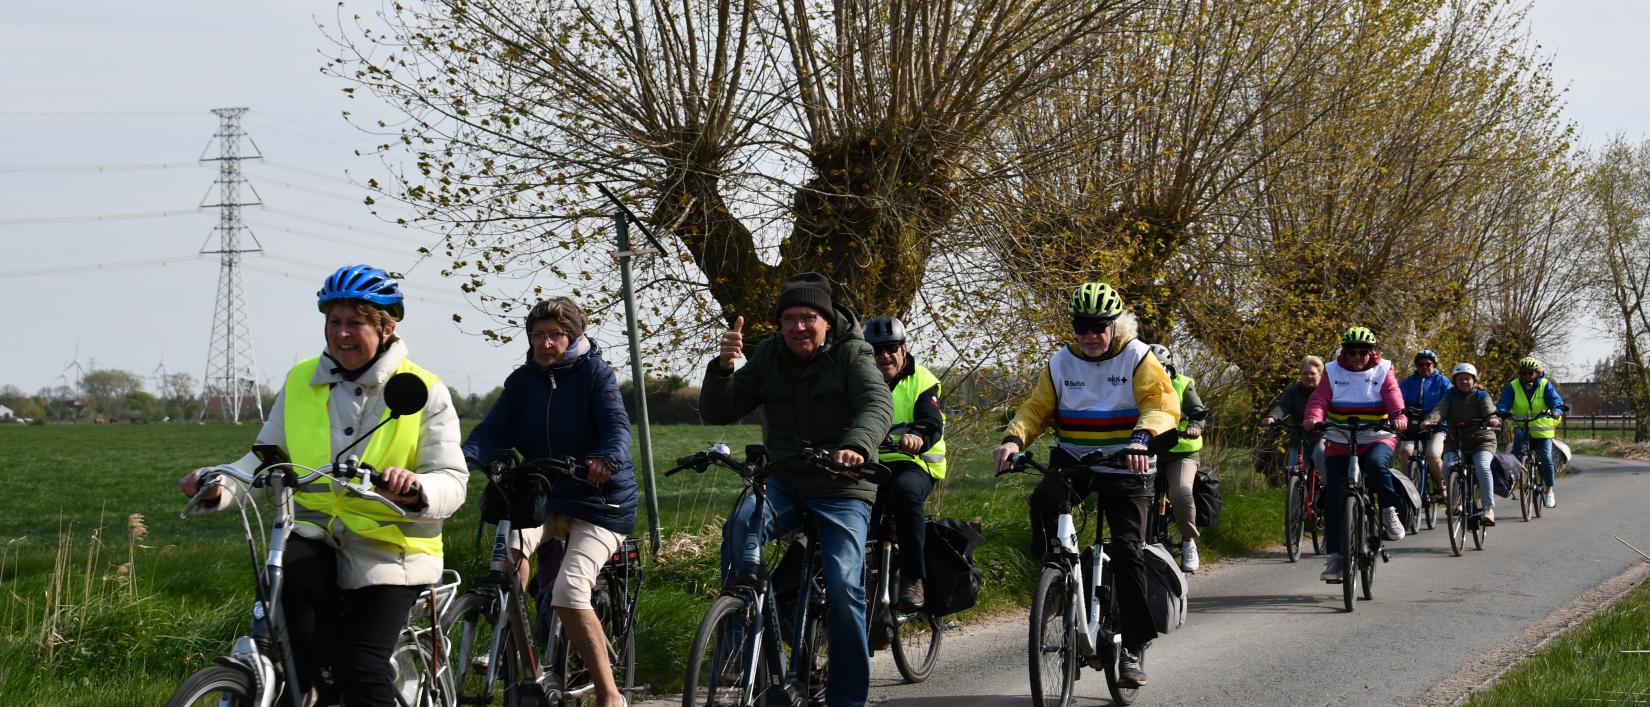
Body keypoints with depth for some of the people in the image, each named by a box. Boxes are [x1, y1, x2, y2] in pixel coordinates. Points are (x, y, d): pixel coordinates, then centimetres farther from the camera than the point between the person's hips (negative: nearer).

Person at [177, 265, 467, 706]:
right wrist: (221, 487, -13)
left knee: (363, 671, -18)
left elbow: (452, 482, -8)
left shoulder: (423, 391, -2)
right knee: (291, 570, -33)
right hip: (317, 534, 3)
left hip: (387, 548, -3)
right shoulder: (301, 382, 8)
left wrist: (416, 489, -32)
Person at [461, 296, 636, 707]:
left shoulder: (595, 374, -5)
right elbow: (494, 431, -6)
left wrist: (606, 460, -44)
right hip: (544, 496, 4)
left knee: (569, 593, -25)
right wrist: (461, 458, -29)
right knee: (512, 538, -32)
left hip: (598, 503, -4)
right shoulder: (522, 381, 5)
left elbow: (617, 427, -20)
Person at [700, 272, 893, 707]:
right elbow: (716, 414, 2)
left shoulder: (852, 355, -6)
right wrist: (723, 368, -19)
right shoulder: (769, 356, 5)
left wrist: (857, 446, -47)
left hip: (841, 492, -2)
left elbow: (878, 405, -25)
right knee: (741, 523, -30)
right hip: (783, 482, 3)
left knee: (843, 586, -17)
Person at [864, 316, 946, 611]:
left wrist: (918, 437, -38)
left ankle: (913, 578, -34)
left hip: (913, 465, -4)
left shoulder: (920, 381, 2)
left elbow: (933, 425, -13)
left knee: (905, 490, -38)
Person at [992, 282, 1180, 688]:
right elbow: (1037, 408, 3)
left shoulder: (1137, 358, -6)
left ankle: (1135, 647, -2)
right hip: (1074, 462, 2)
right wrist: (1015, 439, -18)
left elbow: (1162, 403, -19)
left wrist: (1142, 437, -40)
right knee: (1044, 499, -30)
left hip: (1125, 470, -2)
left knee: (1127, 550, -10)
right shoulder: (1061, 363, 4)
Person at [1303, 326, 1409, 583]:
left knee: (1375, 464, -36)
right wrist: (1313, 417, -32)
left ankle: (1390, 510, -11)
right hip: (1339, 443, 2)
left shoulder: (1383, 370, 2)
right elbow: (1320, 398, -9)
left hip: (1376, 438, -2)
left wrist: (1398, 416, -36)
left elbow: (1393, 396, -14)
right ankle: (1334, 556, 1)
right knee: (1334, 499, -6)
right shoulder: (1333, 371, 4)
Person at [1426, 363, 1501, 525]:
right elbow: (1440, 410, -11)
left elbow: (1489, 410, -17)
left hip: (1482, 441, -3)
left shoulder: (1481, 396, 2)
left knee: (1482, 467, -29)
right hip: (1456, 441, 3)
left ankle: (1489, 508, -30)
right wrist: (1430, 420, -33)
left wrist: (1493, 420, -41)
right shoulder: (1450, 396, 7)